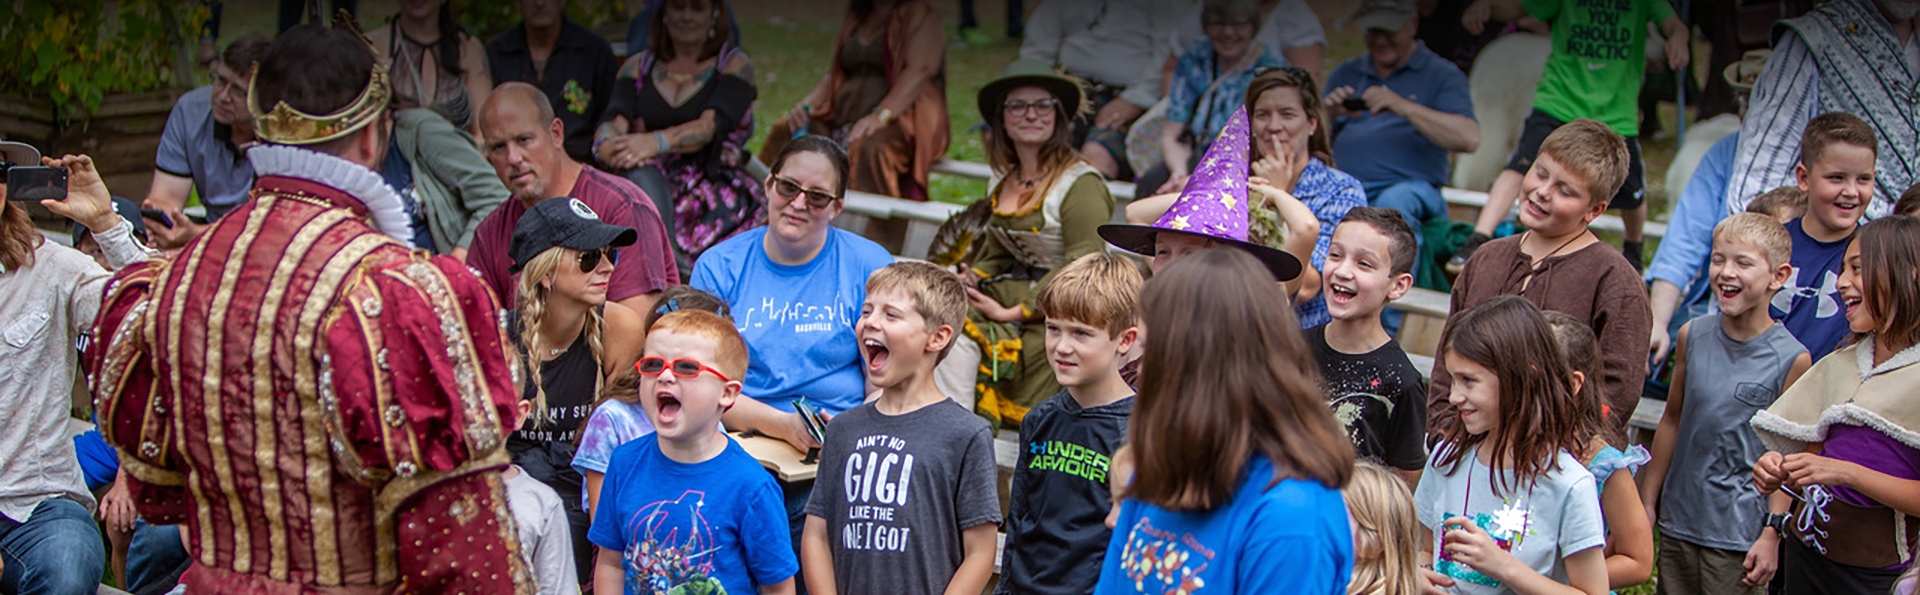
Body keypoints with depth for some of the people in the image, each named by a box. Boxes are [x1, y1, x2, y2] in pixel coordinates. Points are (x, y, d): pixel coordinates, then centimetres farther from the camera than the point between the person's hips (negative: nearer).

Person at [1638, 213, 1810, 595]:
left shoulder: (1791, 359, -12)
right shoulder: (1693, 336, 1)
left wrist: (1772, 533, -9)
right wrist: (1647, 501, 13)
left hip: (1740, 534, -4)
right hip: (1679, 521, 4)